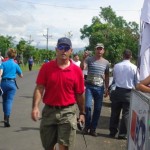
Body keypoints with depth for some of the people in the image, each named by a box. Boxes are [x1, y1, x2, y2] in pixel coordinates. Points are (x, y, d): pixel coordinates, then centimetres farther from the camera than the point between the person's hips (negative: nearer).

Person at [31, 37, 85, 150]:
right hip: (49, 111, 2)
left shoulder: (77, 70, -4)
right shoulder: (46, 67, -3)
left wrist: (82, 113, 7)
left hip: (68, 112, -1)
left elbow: (80, 94, 2)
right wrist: (35, 107, -20)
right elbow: (39, 88, -7)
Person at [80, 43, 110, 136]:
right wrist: (84, 58, -30)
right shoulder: (89, 59, -1)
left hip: (100, 87, 3)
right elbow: (82, 68, -16)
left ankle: (93, 128, 16)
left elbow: (107, 76, 13)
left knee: (98, 109, 5)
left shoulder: (106, 62, 7)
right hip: (89, 86, -2)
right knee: (87, 106, -10)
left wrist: (107, 88, 11)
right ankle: (87, 126, 11)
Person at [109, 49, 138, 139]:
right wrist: (135, 89, 17)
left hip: (118, 91, 2)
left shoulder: (116, 66, -1)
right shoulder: (134, 67, -7)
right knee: (126, 113, 6)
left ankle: (113, 132, 18)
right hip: (128, 92, -2)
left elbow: (114, 79, 8)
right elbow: (137, 81, 0)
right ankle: (123, 133, 9)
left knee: (115, 112, 11)